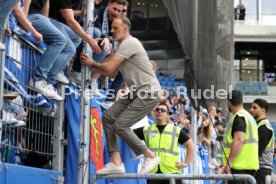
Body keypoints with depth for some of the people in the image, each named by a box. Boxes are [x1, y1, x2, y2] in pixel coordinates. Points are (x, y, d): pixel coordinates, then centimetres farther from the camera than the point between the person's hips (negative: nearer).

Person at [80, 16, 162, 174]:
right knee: (108, 117, 1)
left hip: (149, 92, -10)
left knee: (120, 125, -14)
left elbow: (109, 68, -18)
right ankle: (116, 163, -2)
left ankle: (150, 156, 0)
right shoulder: (122, 46, 18)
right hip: (137, 92, 10)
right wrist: (92, 64, 6)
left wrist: (92, 64, 0)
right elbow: (112, 73, 17)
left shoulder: (129, 43, -14)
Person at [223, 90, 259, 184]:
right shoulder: (249, 116, 20)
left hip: (240, 166, -10)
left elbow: (239, 140, -23)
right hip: (250, 165, 10)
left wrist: (229, 162, -26)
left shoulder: (239, 117, -11)